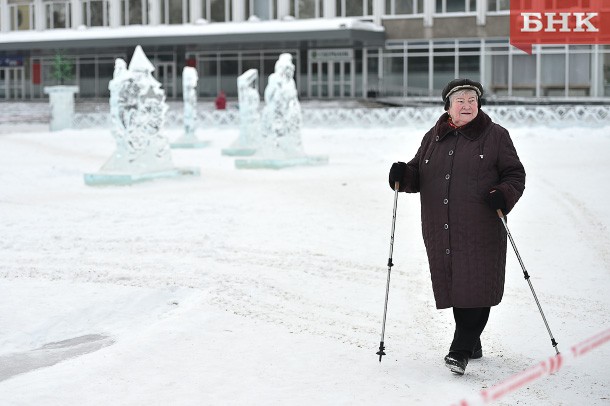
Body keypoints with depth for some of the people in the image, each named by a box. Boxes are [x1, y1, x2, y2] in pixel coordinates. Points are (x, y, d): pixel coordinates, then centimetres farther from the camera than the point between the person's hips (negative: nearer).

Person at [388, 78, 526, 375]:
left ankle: (460, 351, -5)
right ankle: (472, 345, 26)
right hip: (440, 233, 4)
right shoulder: (433, 138, 14)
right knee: (454, 286, 9)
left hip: (481, 232, -4)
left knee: (475, 288, -9)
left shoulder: (495, 136, 4)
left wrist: (504, 196, -15)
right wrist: (403, 176, -4)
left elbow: (515, 175, 5)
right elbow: (418, 175, 18)